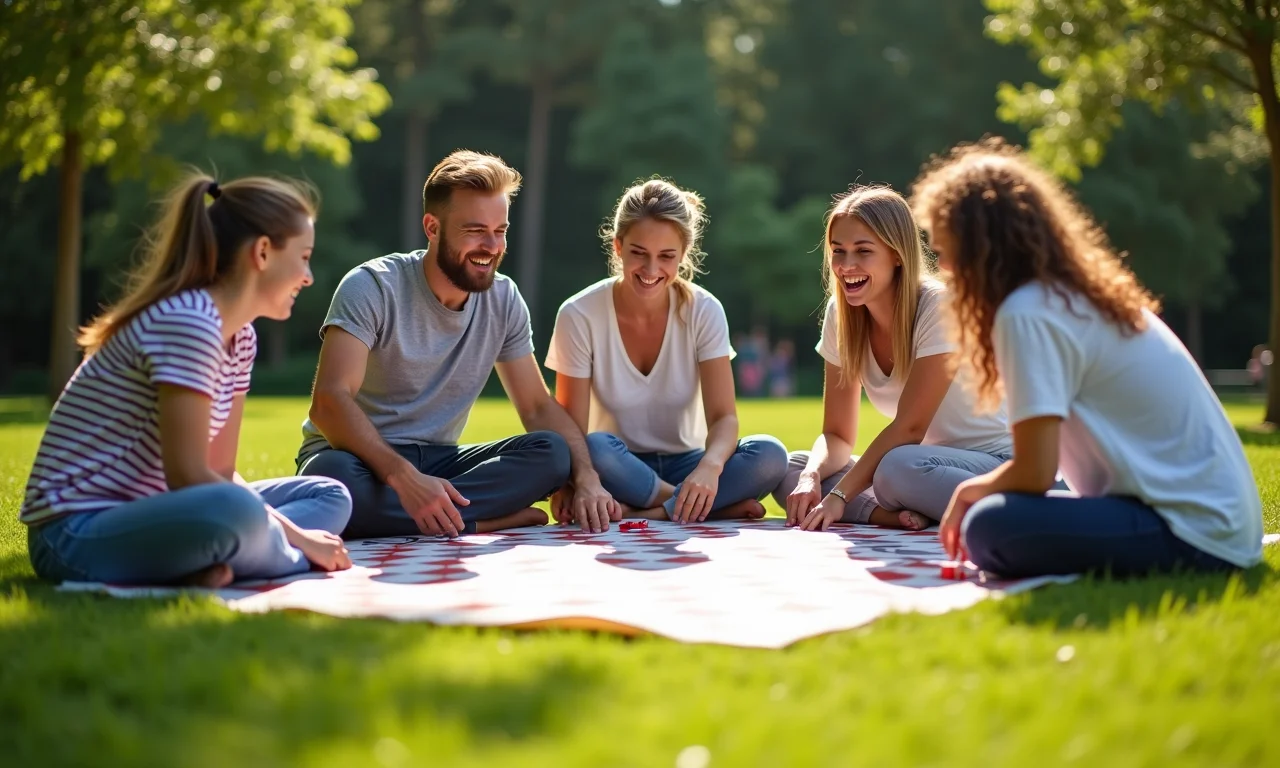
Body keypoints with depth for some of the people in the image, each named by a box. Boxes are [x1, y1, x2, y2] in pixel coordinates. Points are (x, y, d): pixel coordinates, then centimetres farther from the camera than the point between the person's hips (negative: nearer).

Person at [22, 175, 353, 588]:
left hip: (140, 516, 10)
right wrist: (296, 538, -14)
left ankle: (206, 564, -14)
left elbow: (220, 471, 9)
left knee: (330, 496, 9)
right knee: (234, 509, -40)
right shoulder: (187, 321, -20)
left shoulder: (240, 338, 10)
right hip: (76, 535, -10)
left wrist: (291, 531, -8)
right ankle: (289, 555, -8)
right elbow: (189, 477, -23)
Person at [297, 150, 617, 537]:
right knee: (330, 477, -40)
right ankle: (491, 518, -26)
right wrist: (403, 476, -40)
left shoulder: (504, 300, 2)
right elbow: (329, 402, -25)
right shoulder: (372, 287, -14)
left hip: (436, 460, 4)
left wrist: (587, 478, -14)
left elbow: (538, 407, 5)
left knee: (552, 453, -19)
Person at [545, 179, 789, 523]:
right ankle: (723, 506, -22)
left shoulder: (704, 312, -8)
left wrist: (710, 466, -38)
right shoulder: (578, 316, -12)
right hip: (617, 468, -1)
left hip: (683, 465, 1)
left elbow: (723, 417, -14)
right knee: (595, 449, -36)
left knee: (770, 455, -26)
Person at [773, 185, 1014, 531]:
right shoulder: (840, 313, 0)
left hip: (995, 461, -7)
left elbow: (909, 426, -21)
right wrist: (812, 477, -21)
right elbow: (837, 435, 1)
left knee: (898, 468, -38)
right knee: (791, 469, -12)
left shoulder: (940, 305, -18)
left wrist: (840, 495, -25)